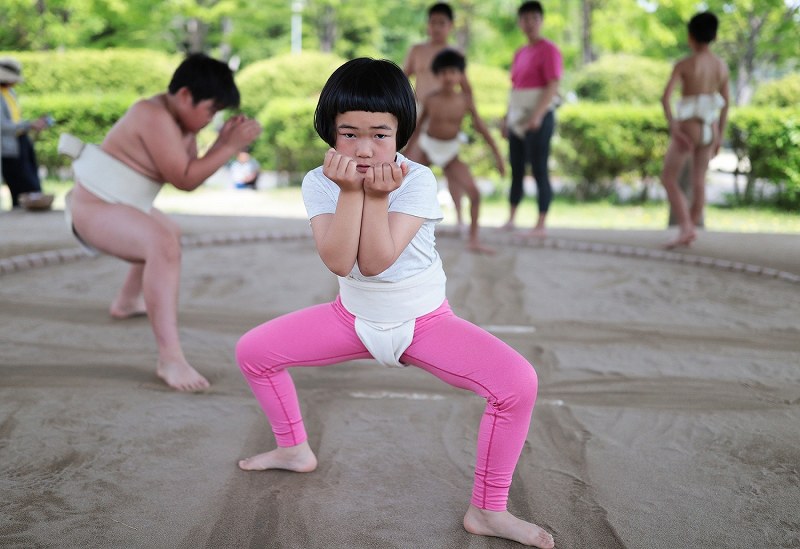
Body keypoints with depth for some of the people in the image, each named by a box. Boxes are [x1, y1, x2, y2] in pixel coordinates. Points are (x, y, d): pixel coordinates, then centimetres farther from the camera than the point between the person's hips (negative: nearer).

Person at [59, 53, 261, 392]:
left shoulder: (180, 121, 8)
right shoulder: (155, 117, -23)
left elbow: (191, 172, 7)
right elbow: (184, 179, -23)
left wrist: (223, 141, -5)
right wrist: (231, 147, -23)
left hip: (117, 206, 11)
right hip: (95, 208, -11)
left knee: (170, 234, 35)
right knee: (163, 245, -35)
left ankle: (126, 302, 54)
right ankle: (170, 358, -39)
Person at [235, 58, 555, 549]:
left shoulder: (417, 181, -23)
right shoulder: (320, 182, -14)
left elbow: (375, 262, -30)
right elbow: (339, 262, -27)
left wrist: (377, 196, -36)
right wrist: (350, 192, -34)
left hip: (425, 320, -3)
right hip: (354, 317, 4)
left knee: (519, 382, -25)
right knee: (252, 350, 1)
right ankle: (295, 449, 26)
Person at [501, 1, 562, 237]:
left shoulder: (548, 50, -6)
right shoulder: (519, 53, 16)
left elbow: (553, 85, -15)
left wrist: (537, 115, -24)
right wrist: (506, 118, 15)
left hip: (539, 116, -7)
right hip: (517, 117, 7)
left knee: (540, 171, -7)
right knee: (516, 170, 10)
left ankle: (541, 225, -5)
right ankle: (511, 219, 19)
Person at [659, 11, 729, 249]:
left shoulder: (683, 64, -10)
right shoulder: (721, 65, 5)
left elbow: (665, 98, -22)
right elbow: (725, 104, 10)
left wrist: (673, 129, -20)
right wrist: (719, 137, 17)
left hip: (688, 128, -5)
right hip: (709, 129, 5)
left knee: (668, 178, 6)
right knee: (698, 182, 14)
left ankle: (685, 228, -9)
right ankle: (690, 232, 16)